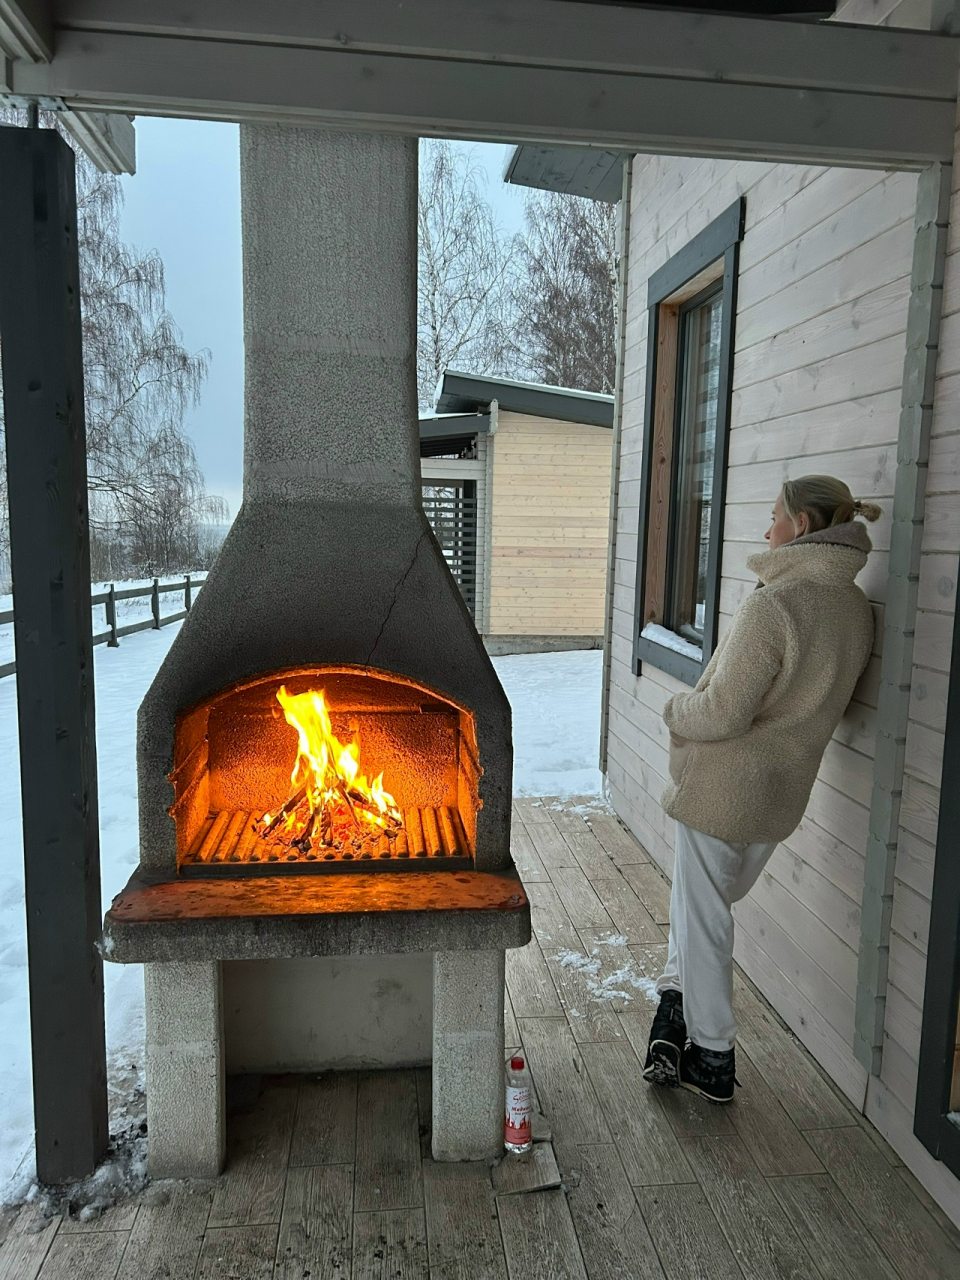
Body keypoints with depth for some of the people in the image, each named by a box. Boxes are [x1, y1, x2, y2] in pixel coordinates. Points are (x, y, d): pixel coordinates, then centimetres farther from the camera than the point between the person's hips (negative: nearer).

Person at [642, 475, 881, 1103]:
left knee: (704, 915, 9)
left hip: (723, 786, -7)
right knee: (711, 904, 24)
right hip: (783, 793, 8)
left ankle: (712, 1060, 22)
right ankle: (678, 1009, 28)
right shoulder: (859, 610, 3)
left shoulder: (773, 605, -23)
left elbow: (724, 710, -24)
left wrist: (677, 709, -5)